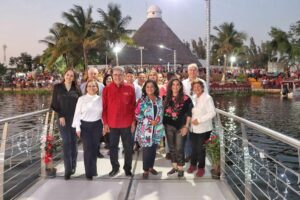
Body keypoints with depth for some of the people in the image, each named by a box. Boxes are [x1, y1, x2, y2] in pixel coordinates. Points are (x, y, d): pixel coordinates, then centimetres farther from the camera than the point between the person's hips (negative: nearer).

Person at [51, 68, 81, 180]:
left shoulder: (76, 89, 5)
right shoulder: (57, 87, 3)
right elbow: (54, 104, 3)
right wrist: (60, 116, -8)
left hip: (75, 119, 1)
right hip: (63, 119, -1)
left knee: (73, 142, 6)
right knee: (66, 142, -6)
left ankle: (73, 166, 20)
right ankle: (67, 169, -3)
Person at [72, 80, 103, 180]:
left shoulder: (100, 99, 4)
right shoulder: (81, 99, 1)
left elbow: (103, 113, 7)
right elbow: (77, 113, 1)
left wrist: (104, 126, 5)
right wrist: (77, 127, -3)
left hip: (97, 125, 1)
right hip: (85, 125, -1)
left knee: (94, 148, 6)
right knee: (87, 148, -3)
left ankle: (93, 170, 21)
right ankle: (89, 172, 7)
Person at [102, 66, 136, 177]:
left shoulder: (130, 89, -2)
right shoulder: (107, 89, -1)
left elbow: (133, 106, 2)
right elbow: (104, 107, 0)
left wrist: (133, 121, -2)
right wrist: (105, 123, -3)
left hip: (127, 123, 0)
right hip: (112, 124, 0)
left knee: (128, 147, 9)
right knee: (113, 147, 11)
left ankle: (127, 168, 24)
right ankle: (115, 167, 28)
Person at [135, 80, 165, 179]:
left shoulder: (159, 100, 6)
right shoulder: (142, 101, -8)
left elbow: (161, 113, 13)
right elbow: (137, 115, -11)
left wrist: (158, 120, -5)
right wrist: (150, 121, -15)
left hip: (157, 129, 4)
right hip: (145, 129, -4)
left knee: (153, 149, 12)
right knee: (146, 150, -1)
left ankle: (151, 167, 30)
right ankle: (146, 170, 14)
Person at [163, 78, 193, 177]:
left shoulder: (186, 98, -7)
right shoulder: (167, 98, 6)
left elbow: (189, 114, -7)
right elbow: (164, 112, 12)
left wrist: (186, 126, -11)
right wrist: (163, 124, 7)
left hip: (180, 126, -4)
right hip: (168, 126, 5)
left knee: (179, 148, 0)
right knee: (171, 147, 12)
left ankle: (180, 168, 14)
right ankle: (174, 166, 26)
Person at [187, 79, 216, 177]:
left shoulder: (207, 98, -13)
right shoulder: (194, 98, 9)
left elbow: (212, 113, -19)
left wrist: (199, 120, -20)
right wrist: (191, 120, 1)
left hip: (203, 129, -6)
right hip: (193, 128, 6)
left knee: (201, 149, 2)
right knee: (194, 148, 14)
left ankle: (201, 168, 19)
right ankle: (193, 165, 31)